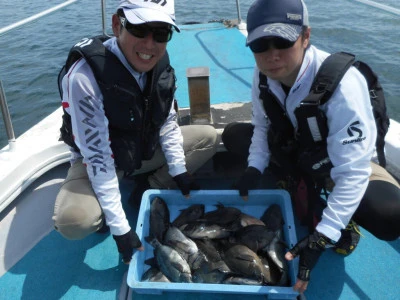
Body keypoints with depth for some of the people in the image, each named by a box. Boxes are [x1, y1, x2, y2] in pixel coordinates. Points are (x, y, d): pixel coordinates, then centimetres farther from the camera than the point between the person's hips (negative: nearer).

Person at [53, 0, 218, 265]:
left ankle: (149, 189, 3)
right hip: (98, 161, -5)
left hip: (145, 150, 6)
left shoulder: (160, 62, -12)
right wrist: (119, 227, -29)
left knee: (208, 137, 0)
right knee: (74, 220, -33)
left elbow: (168, 121, -1)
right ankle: (105, 215, 4)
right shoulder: (85, 76, -31)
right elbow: (97, 156, -31)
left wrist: (178, 171, -7)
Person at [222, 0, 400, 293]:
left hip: (344, 162, -6)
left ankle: (341, 217, 4)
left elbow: (352, 172, -35)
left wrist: (322, 237, -39)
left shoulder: (342, 85, -36)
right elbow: (262, 125, -2)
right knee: (233, 135, -4)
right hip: (293, 149, 6)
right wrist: (255, 167, -19)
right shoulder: (263, 74, -18)